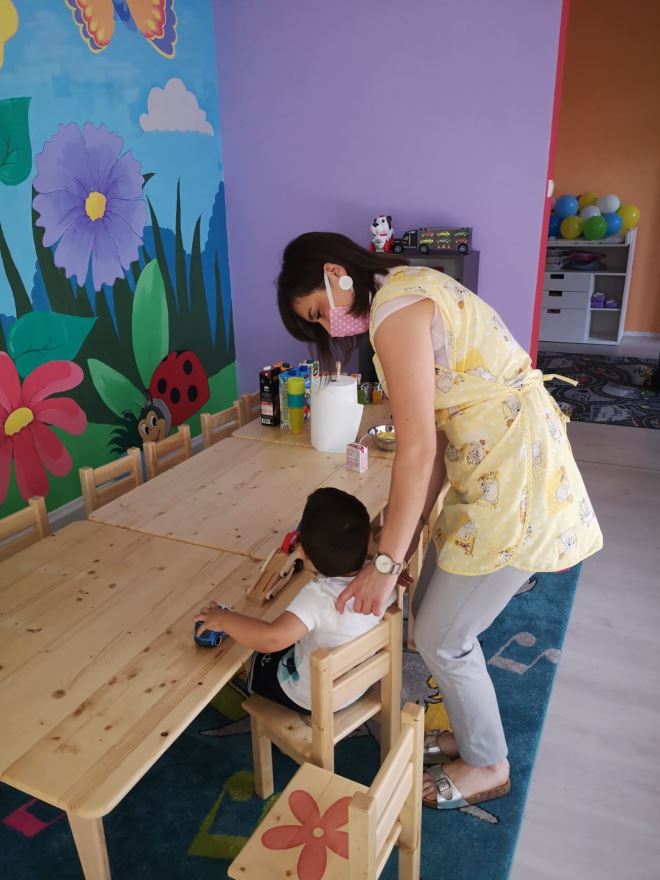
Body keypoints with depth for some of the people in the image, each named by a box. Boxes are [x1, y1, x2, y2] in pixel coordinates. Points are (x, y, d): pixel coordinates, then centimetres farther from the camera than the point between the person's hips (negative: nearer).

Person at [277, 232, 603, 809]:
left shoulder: (395, 310, -16)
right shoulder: (411, 290, 14)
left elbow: (418, 449, -20)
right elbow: (438, 436, 10)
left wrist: (386, 562, -13)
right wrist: (409, 534, 9)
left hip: (516, 479, -9)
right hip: (492, 469, 9)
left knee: (441, 638, 6)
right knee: (434, 616, 19)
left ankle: (488, 765, 32)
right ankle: (470, 733, 42)